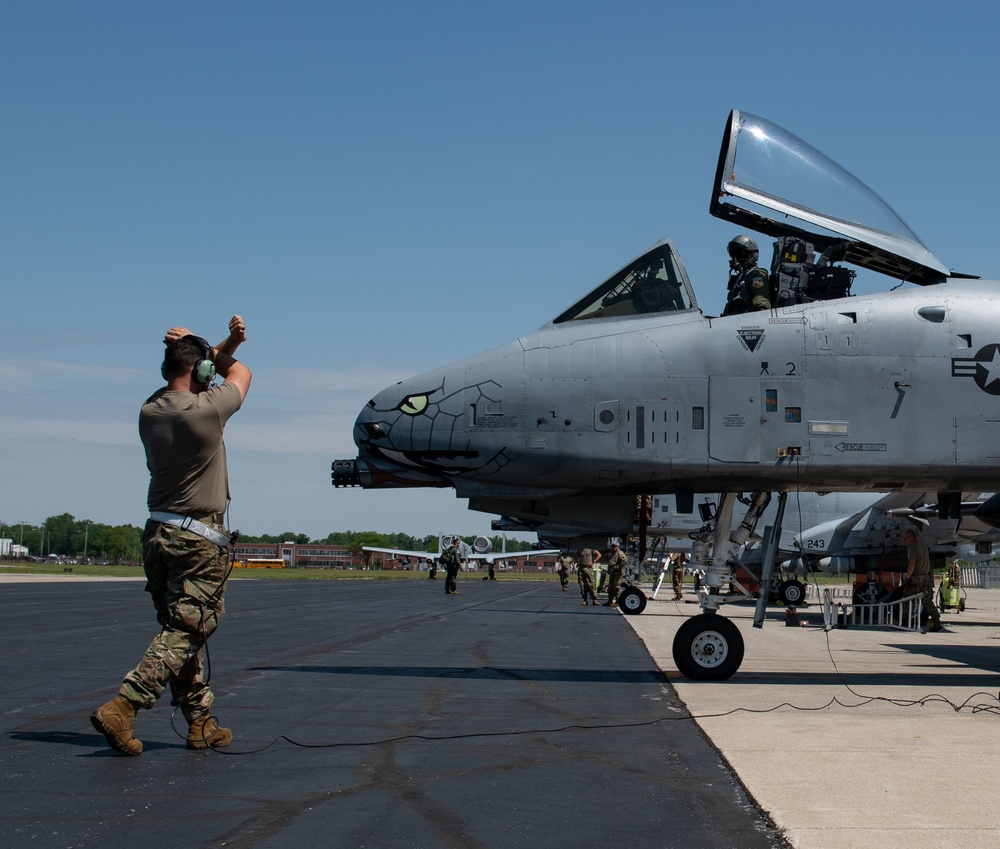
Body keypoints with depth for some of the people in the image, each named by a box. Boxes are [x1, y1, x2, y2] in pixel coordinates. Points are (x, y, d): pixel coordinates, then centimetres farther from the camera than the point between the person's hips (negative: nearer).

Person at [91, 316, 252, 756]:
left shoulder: (150, 410, 4)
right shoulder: (205, 410, -16)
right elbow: (239, 373, 6)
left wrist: (229, 342, 8)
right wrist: (204, 350, 16)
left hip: (158, 534, 8)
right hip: (199, 541, -8)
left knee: (179, 629, 13)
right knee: (185, 632, -5)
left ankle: (201, 723, 19)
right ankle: (121, 708, -16)